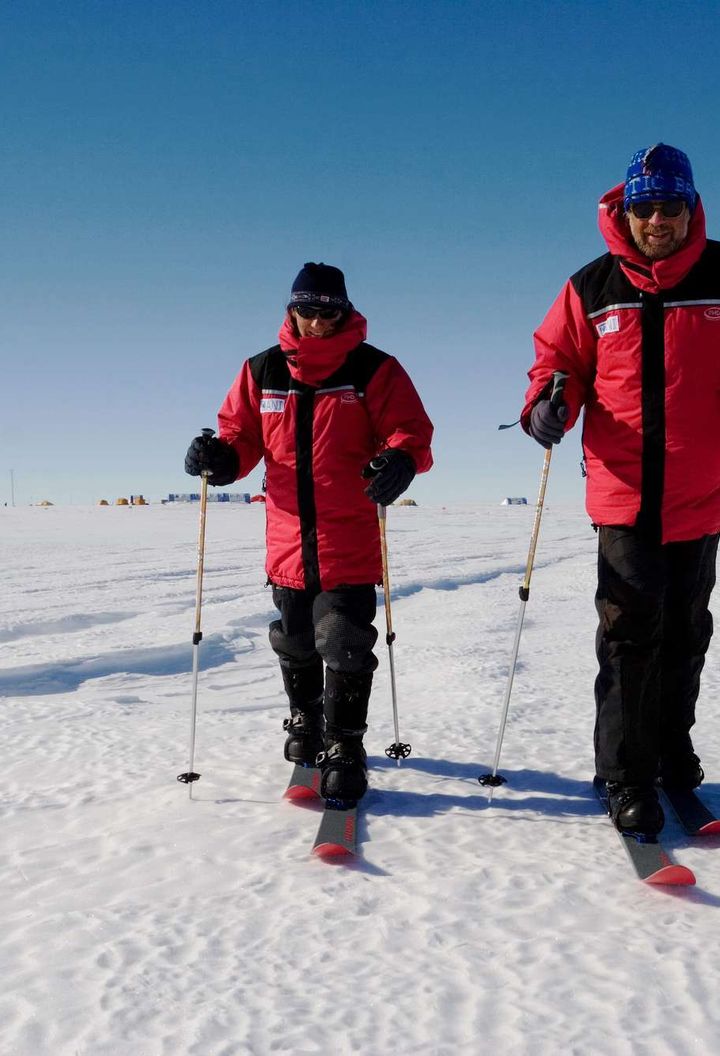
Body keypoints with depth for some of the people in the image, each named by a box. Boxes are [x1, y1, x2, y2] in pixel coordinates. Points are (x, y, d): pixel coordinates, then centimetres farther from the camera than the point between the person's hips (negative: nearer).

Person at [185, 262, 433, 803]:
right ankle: (305, 722, 41)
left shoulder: (373, 369, -3)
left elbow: (411, 430, -6)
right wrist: (220, 456, -10)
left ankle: (344, 747, 8)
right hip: (288, 538, 4)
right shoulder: (263, 371, 7)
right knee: (295, 643, 18)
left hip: (350, 540, -4)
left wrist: (400, 460, -28)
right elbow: (242, 434, 12)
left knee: (344, 645, -6)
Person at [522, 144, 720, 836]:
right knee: (630, 636, -2)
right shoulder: (593, 288, 2)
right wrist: (546, 406, -13)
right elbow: (559, 358, 7)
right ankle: (627, 778, 10)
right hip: (624, 495, -1)